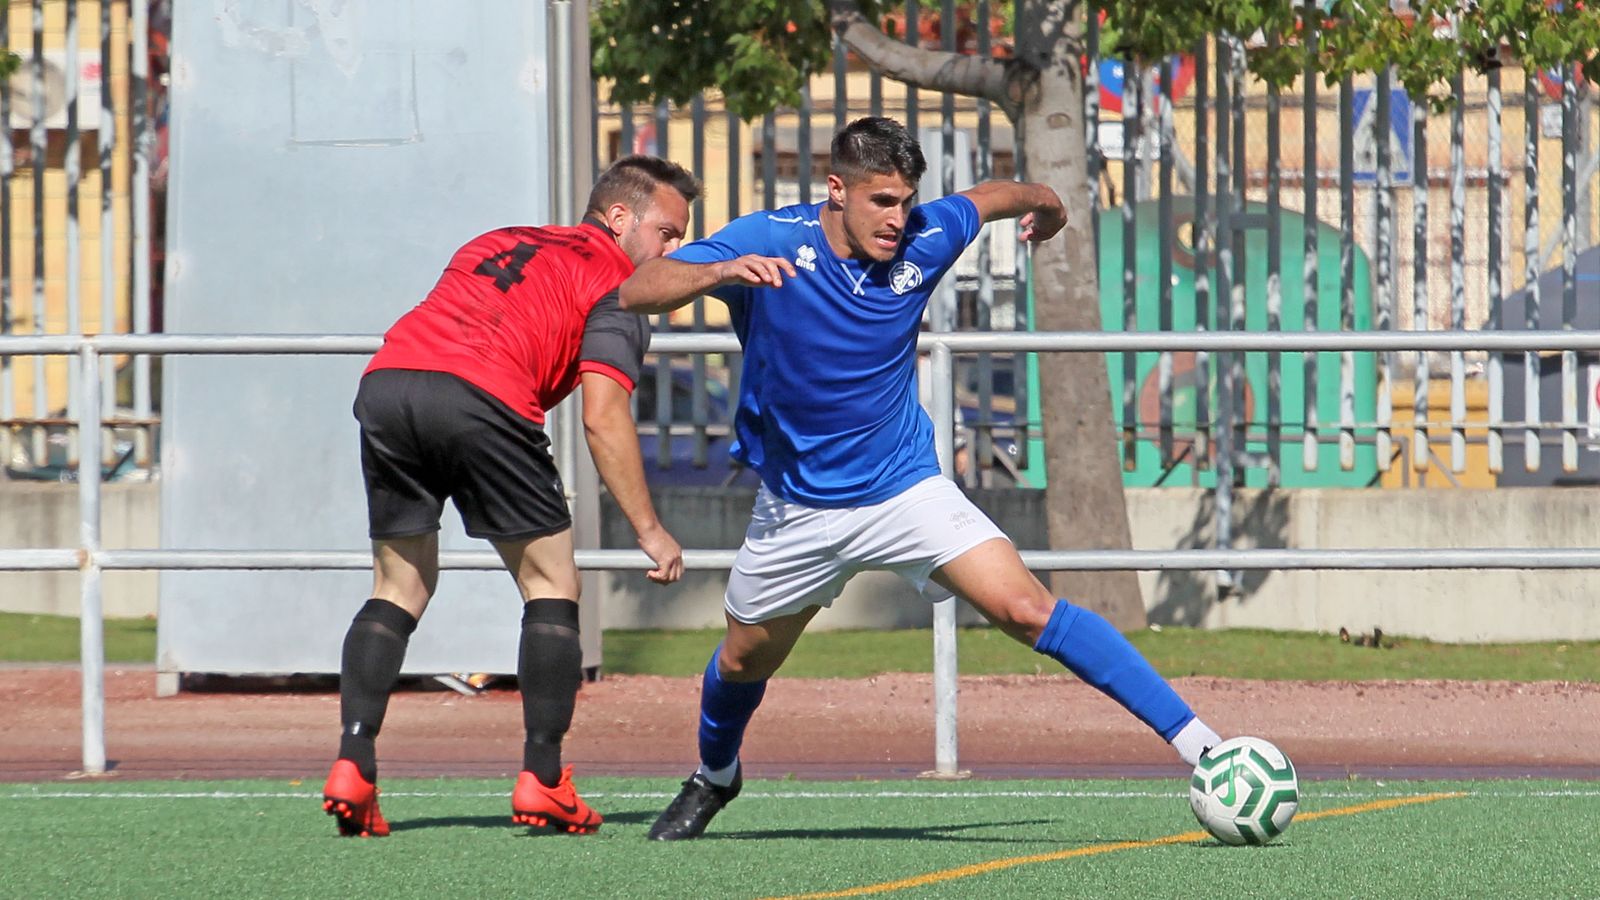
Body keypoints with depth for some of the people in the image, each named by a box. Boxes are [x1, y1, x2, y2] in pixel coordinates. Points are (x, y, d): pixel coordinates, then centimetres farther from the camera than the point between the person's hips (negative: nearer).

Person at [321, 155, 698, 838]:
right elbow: (602, 418, 0)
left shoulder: (493, 243, 33)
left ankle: (352, 766, 4)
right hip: (478, 398, -6)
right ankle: (541, 780, 3)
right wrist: (649, 531, 1)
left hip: (385, 380, 6)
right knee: (551, 587, 9)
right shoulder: (616, 287, 12)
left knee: (399, 588, 17)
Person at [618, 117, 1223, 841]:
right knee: (743, 663, 20)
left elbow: (990, 198, 13)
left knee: (1027, 609, -19)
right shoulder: (768, 241, -17)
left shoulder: (923, 240, -11)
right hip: (796, 505, 1)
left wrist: (1045, 206, 34)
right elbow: (638, 293, -25)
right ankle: (714, 778, 53)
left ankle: (1196, 744, -23)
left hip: (905, 489, -1)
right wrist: (719, 272, -43)